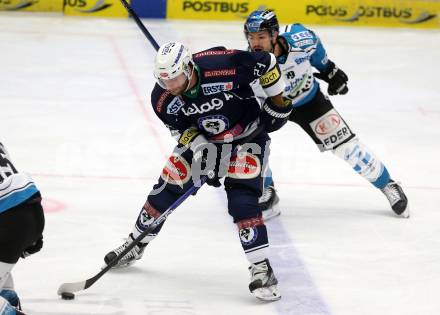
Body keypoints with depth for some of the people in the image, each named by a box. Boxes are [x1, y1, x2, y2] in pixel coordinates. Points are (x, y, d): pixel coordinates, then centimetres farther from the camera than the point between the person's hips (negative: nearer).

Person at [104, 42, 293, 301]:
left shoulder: (224, 65, -36)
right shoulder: (163, 98, -21)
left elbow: (266, 63, -21)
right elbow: (180, 127, -4)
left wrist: (278, 102, -14)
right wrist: (199, 147, -22)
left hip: (247, 135, -5)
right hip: (201, 139, 5)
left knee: (242, 199, -21)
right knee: (167, 189, 5)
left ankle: (262, 268, -15)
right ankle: (136, 244, 29)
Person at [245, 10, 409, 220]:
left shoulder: (300, 39, -32)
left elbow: (314, 46, -6)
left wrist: (328, 69, 8)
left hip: (308, 100, 0)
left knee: (345, 145, 0)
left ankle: (387, 185, 19)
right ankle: (266, 194, 4)